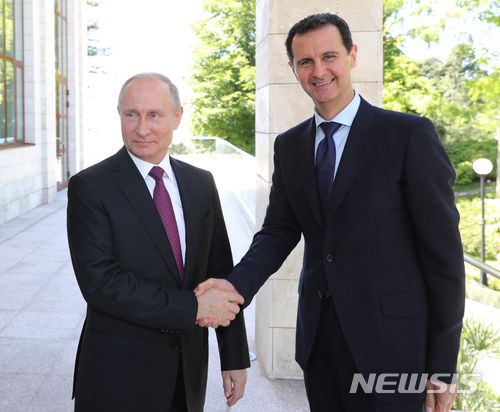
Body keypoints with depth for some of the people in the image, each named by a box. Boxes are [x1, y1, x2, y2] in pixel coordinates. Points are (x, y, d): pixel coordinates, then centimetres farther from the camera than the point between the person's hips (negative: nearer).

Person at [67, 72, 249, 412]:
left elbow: (221, 274, 6)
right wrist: (194, 307, -20)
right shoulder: (90, 187, -10)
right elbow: (100, 283, -19)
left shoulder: (201, 183, 5)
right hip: (119, 372, -4)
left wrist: (235, 357, 4)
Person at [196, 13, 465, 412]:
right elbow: (278, 232, 7)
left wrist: (442, 365, -9)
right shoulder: (289, 145, 9)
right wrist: (237, 284, -14)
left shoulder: (409, 134, -8)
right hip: (318, 335, 5)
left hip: (390, 337, -4)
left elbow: (442, 248, -8)